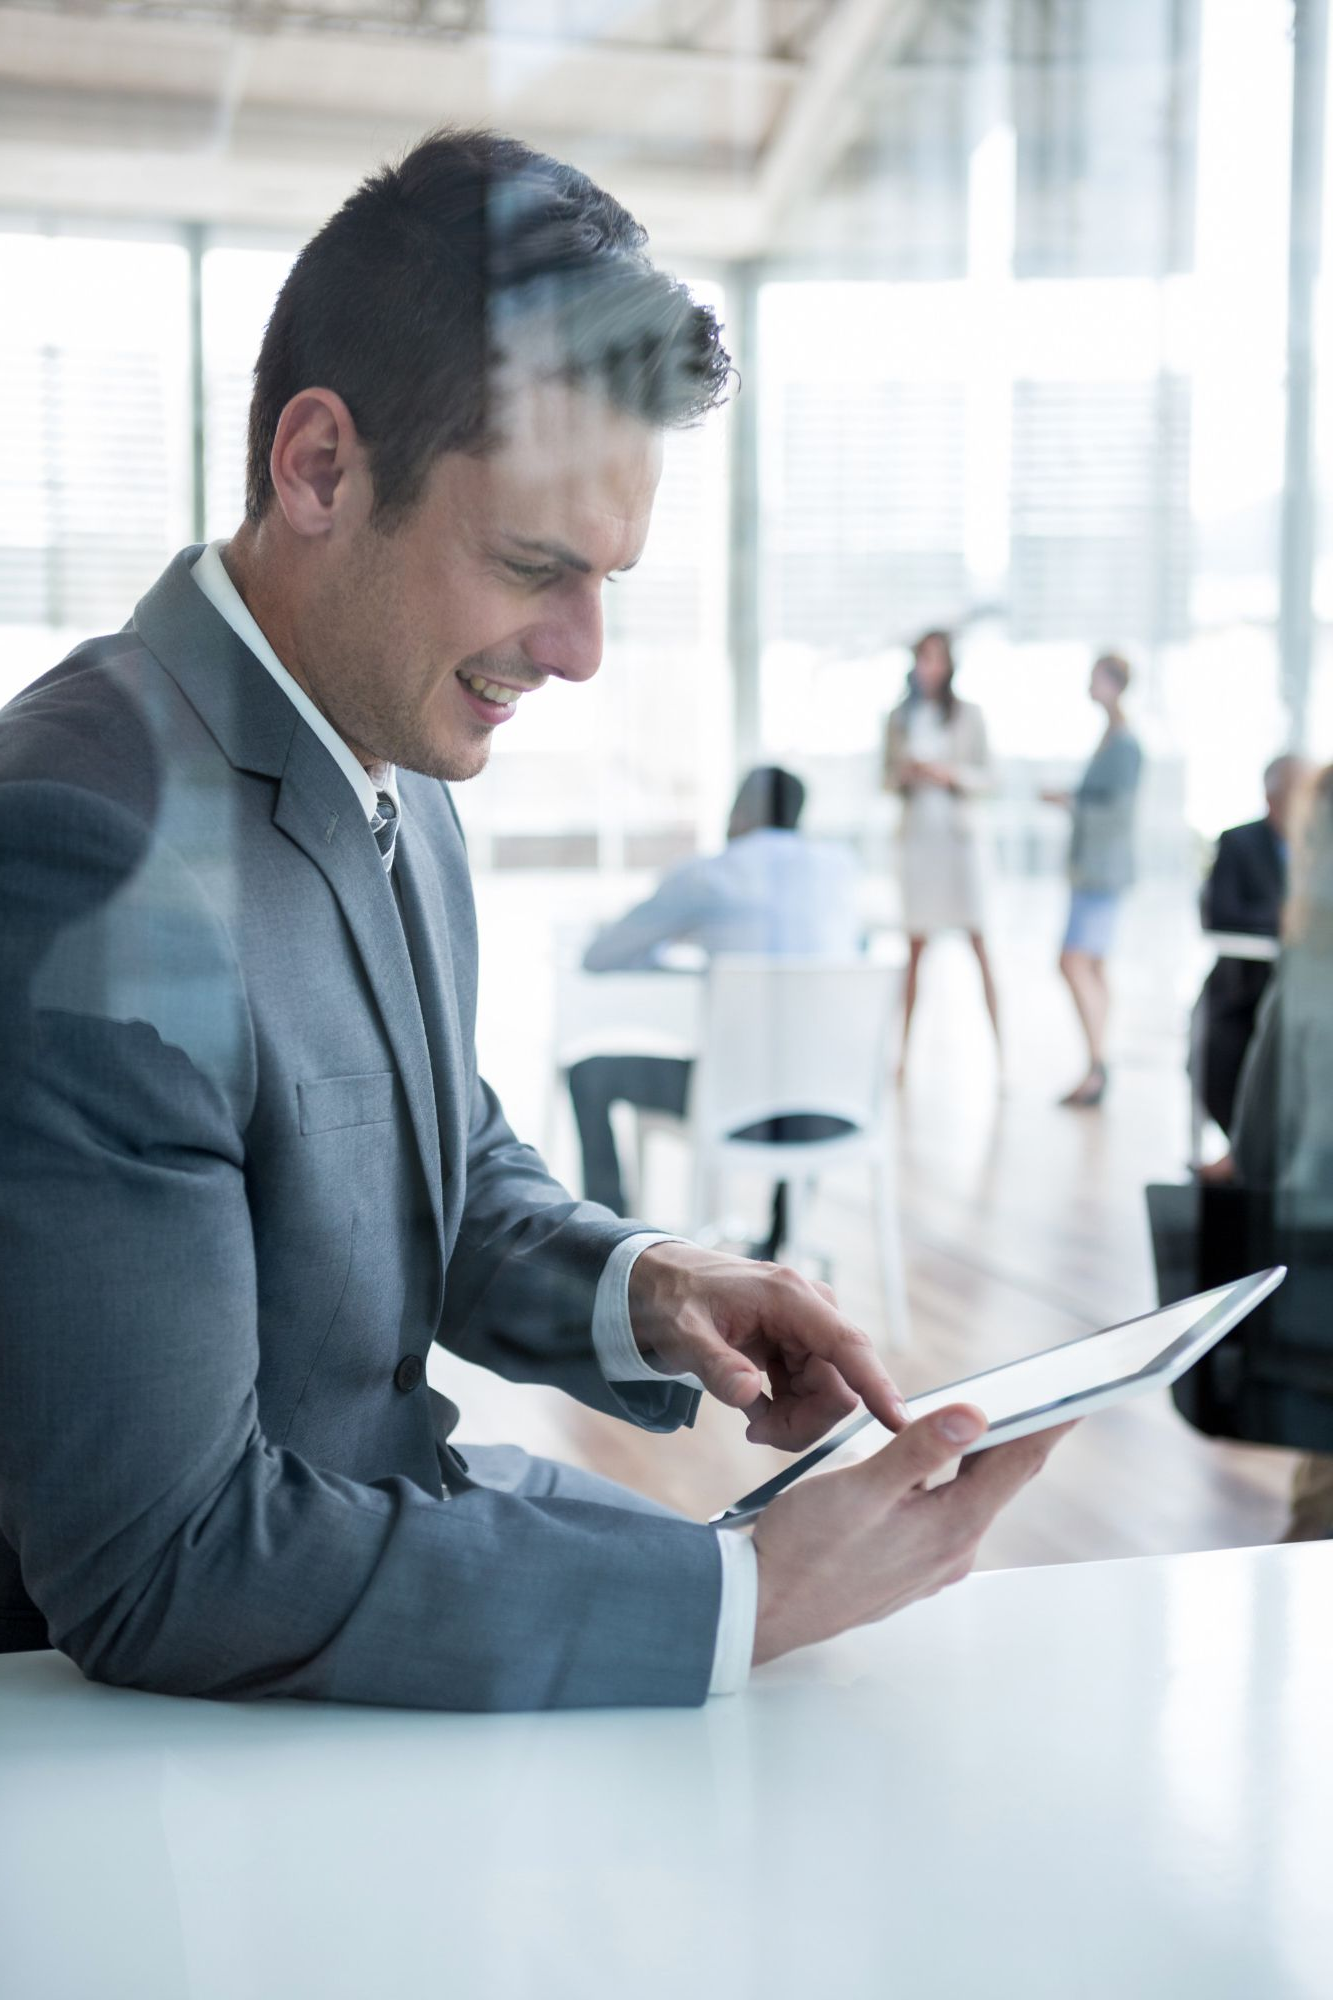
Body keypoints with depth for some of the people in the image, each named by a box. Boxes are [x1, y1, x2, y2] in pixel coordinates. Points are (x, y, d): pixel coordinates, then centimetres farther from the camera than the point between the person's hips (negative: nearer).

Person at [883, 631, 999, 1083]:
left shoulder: (969, 715, 3)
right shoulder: (900, 718, 10)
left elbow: (985, 774, 4)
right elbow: (887, 775, 14)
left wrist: (950, 773, -14)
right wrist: (903, 774, -8)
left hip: (958, 830, -2)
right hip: (917, 832, 2)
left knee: (977, 939, -8)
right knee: (916, 944, 4)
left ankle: (997, 1049, -7)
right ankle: (904, 1050, 9)